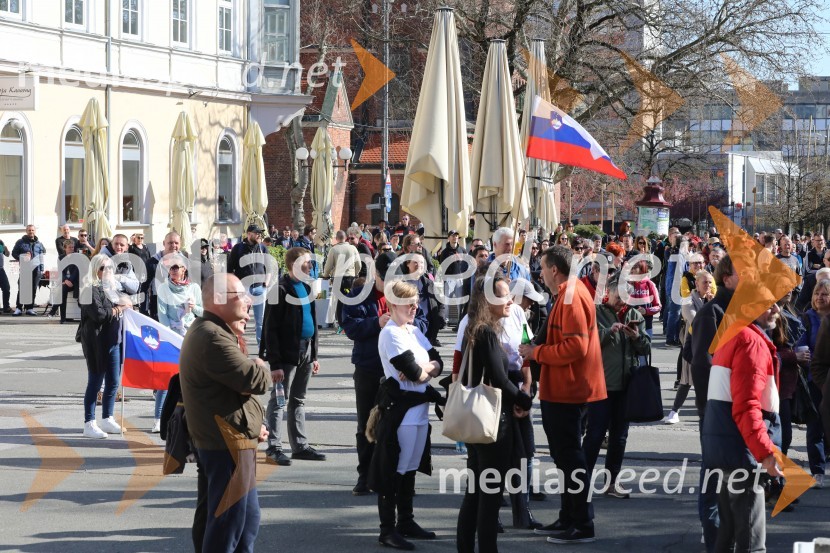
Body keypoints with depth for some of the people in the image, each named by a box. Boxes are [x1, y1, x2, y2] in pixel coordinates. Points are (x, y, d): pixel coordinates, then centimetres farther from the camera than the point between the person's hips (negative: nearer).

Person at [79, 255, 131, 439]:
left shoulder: (111, 288, 16)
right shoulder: (92, 290, -11)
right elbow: (98, 314, -22)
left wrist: (124, 304, 2)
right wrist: (118, 309, -9)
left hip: (113, 340, 8)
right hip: (97, 342, -8)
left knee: (113, 382, 13)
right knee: (95, 383, -3)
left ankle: (107, 419, 26)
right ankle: (89, 424, 3)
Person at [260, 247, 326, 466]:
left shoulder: (306, 287, 13)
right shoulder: (281, 289, -13)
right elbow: (271, 329, -15)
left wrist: (314, 355, 17)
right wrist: (275, 363, -19)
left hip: (306, 351, 8)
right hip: (287, 353, -8)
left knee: (299, 400, 14)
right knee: (279, 401, -4)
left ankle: (300, 445, 20)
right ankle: (274, 448, -1)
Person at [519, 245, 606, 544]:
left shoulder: (572, 297, -18)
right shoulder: (569, 293, 14)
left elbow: (575, 347, -24)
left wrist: (537, 352, -15)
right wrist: (539, 352, 11)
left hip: (567, 392, -11)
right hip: (562, 389, 11)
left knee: (570, 456, -5)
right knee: (566, 455, 16)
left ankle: (583, 525, 0)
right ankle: (568, 519, 25)